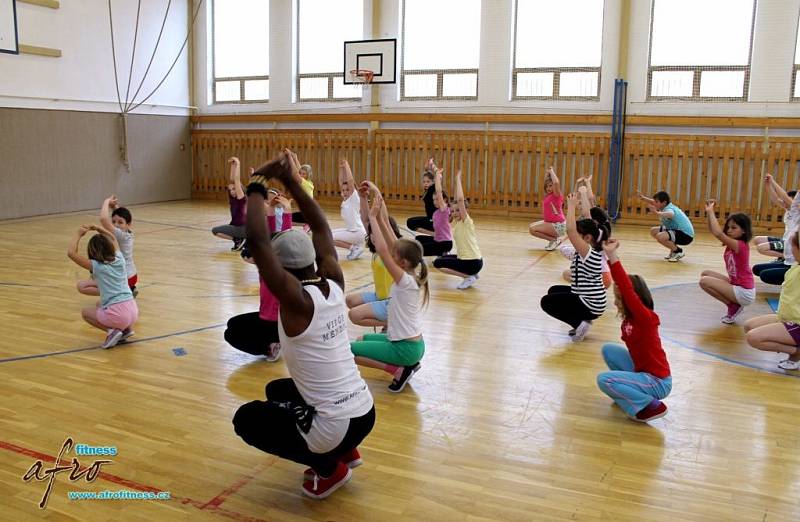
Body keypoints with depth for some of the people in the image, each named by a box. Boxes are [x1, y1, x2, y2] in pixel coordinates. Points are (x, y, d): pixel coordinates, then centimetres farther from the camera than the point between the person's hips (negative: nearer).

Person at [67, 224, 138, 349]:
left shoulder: (96, 266, -4)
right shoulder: (119, 259, 10)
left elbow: (71, 253, -3)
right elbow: (113, 238, 29)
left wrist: (79, 234, 7)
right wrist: (97, 228, 22)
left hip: (117, 314, -6)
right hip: (133, 311, 6)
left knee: (85, 312, 24)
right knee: (100, 304, 36)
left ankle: (111, 331, 3)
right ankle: (126, 329, 17)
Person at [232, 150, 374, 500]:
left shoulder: (297, 300, -21)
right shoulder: (335, 285, -2)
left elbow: (257, 242, -27)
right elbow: (320, 227, 8)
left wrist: (257, 184, -16)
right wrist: (290, 181, 7)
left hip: (335, 428, -8)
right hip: (365, 414, 8)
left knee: (246, 419, 14)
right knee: (278, 391, 30)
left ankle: (328, 469, 7)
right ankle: (346, 452, 22)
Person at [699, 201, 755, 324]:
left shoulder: (740, 245, -21)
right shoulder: (733, 243, 3)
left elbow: (718, 234, -36)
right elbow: (713, 231, 2)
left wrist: (711, 212, -28)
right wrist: (709, 212, -12)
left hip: (744, 292, -9)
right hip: (736, 284, 9)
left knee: (704, 281, -15)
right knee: (705, 274, 10)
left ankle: (733, 306, -3)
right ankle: (733, 305, 10)